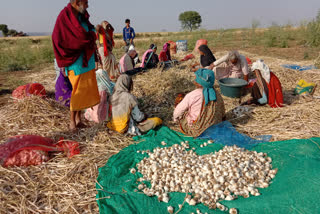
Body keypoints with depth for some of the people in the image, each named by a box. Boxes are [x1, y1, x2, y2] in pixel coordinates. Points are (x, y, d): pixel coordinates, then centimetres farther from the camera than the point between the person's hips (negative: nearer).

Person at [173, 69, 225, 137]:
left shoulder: (191, 96, -24)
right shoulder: (217, 95, -9)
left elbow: (177, 111, -11)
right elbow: (222, 115, 6)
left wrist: (175, 118, 12)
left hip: (195, 131, -5)